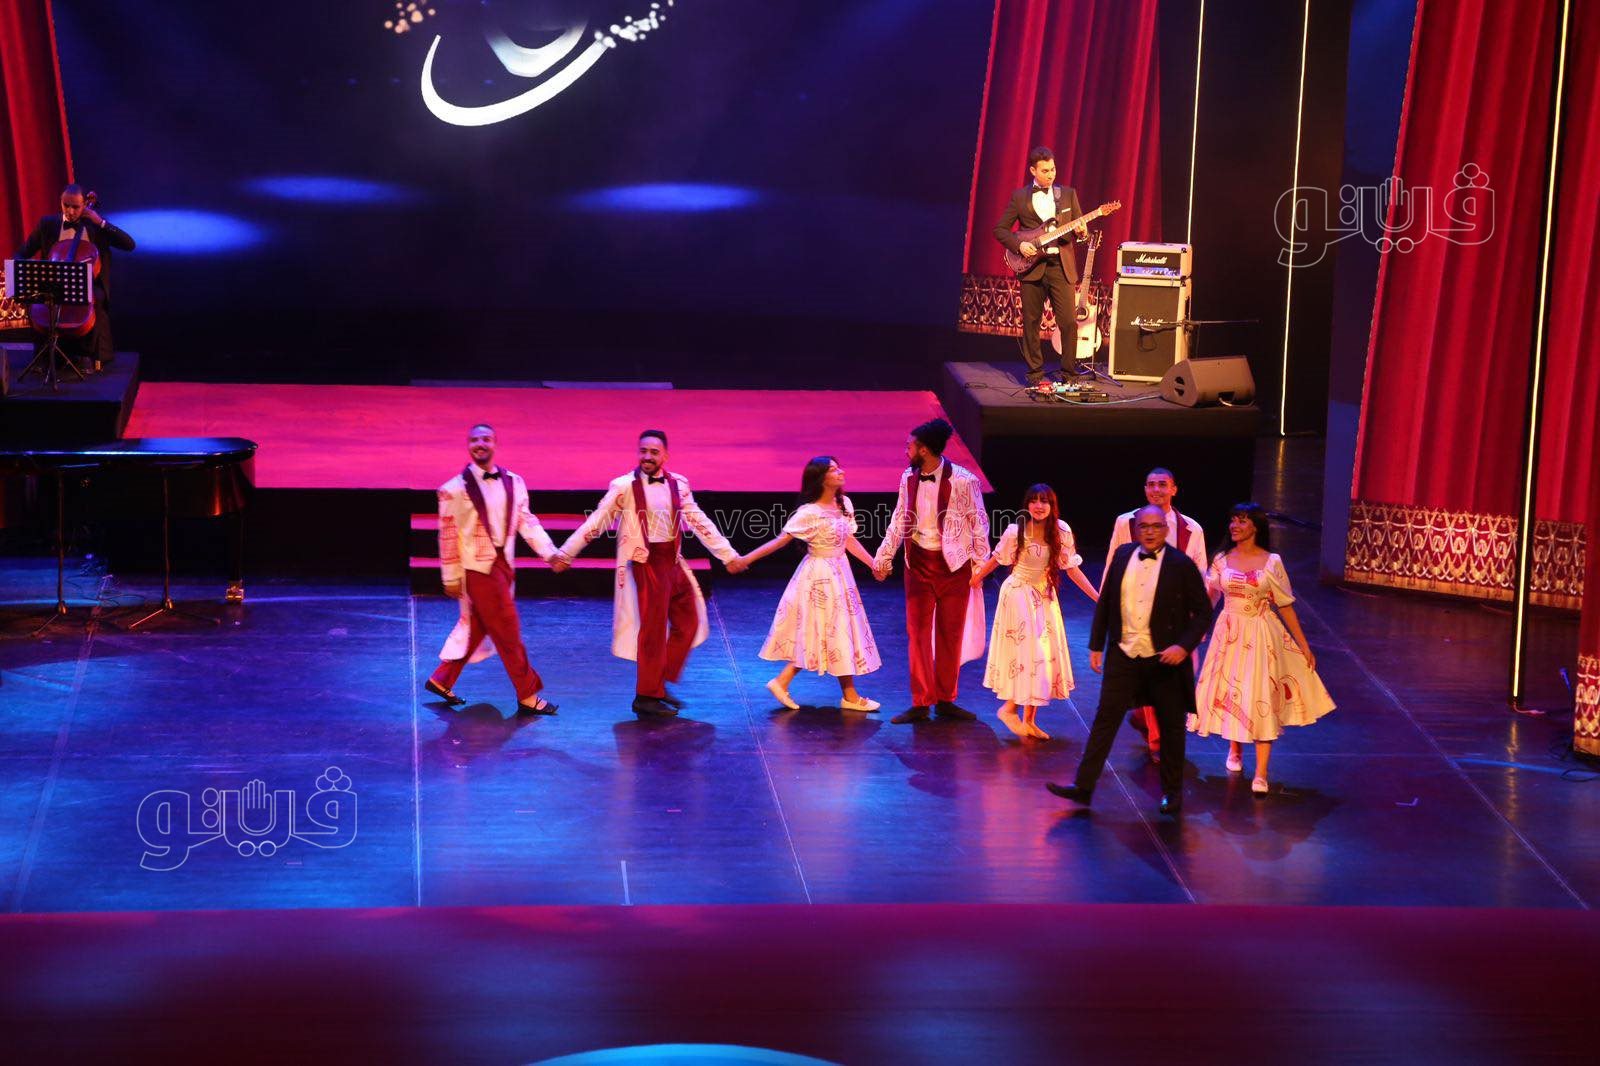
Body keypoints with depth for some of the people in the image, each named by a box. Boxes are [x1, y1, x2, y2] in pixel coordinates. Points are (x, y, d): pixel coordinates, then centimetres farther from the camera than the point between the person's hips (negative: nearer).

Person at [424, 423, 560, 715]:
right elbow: (447, 535, -7)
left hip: (504, 564, 6)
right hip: (478, 567, -6)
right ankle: (527, 696, 6)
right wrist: (451, 578, -6)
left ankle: (442, 679, 31)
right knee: (507, 631, -3)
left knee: (476, 626, 16)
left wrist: (549, 551, -8)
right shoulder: (455, 489, -10)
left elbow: (527, 521, 5)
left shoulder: (513, 483, 5)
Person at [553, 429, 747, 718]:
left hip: (673, 562, 6)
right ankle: (646, 697, 10)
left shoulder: (678, 484, 5)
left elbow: (700, 522, 9)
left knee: (688, 622, 10)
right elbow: (596, 523, -7)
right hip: (646, 564, -6)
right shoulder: (624, 486, -9)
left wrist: (728, 555, 9)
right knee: (653, 629, -2)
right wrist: (565, 553, -8)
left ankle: (659, 685, 22)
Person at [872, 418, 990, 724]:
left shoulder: (963, 481, -14)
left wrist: (981, 563, -4)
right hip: (919, 561, 4)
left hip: (954, 564, -4)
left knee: (950, 632, 7)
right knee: (918, 631, 3)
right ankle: (920, 703, 10)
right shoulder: (909, 479, 1)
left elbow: (979, 524, -6)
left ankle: (945, 700, 18)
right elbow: (899, 521, 12)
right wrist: (883, 557, 14)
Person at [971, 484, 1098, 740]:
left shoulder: (1061, 532, -7)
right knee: (1024, 652, -8)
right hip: (1018, 594, -4)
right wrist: (977, 578, 14)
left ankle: (1030, 719, 13)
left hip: (1045, 597, 4)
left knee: (1045, 656, 5)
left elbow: (1072, 568, -3)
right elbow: (996, 559, 2)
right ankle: (1010, 708, 9)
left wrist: (1097, 596, -7)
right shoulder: (1015, 532, -15)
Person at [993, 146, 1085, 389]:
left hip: (1061, 265, 1)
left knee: (1068, 321, -6)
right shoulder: (1019, 197, 5)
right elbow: (1000, 229, 6)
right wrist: (1018, 244, -10)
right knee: (1031, 322, 3)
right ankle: (1035, 372, 12)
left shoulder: (1068, 194, 10)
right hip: (1031, 266, 0)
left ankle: (1069, 371, 3)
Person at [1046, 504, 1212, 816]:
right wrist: (1096, 646, 7)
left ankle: (1172, 792, 25)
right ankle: (1083, 786, 3)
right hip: (1124, 655, 3)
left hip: (1165, 659, -2)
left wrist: (1184, 646, -17)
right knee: (1105, 719, 0)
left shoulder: (1182, 565, -9)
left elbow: (1203, 612, -4)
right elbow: (1105, 602, 10)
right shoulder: (1123, 555, 2)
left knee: (1171, 726, 10)